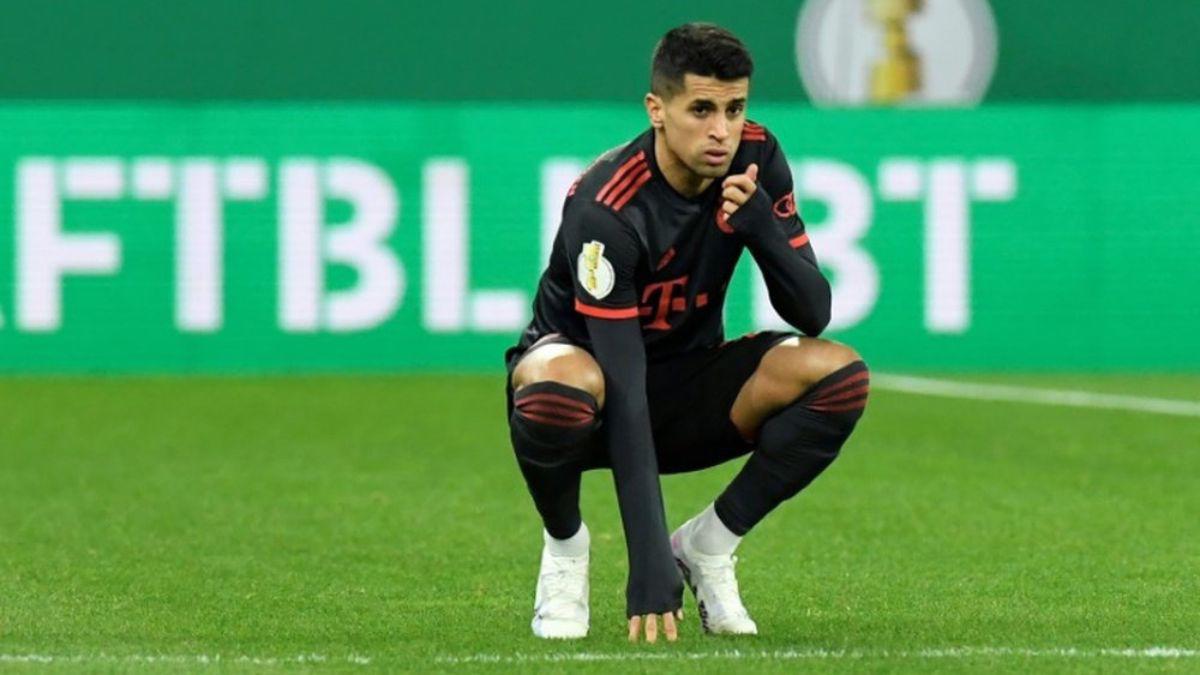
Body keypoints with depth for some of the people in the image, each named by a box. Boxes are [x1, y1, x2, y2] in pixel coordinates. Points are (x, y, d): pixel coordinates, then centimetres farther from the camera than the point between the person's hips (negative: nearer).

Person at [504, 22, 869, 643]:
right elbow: (625, 393, -33)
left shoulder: (755, 160, -11)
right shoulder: (605, 207, -28)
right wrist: (649, 568, -38)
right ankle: (564, 547, -8)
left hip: (688, 392, 5)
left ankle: (705, 546, -3)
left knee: (839, 376, -22)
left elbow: (813, 313, -10)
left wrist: (760, 226, -30)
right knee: (558, 391, -41)